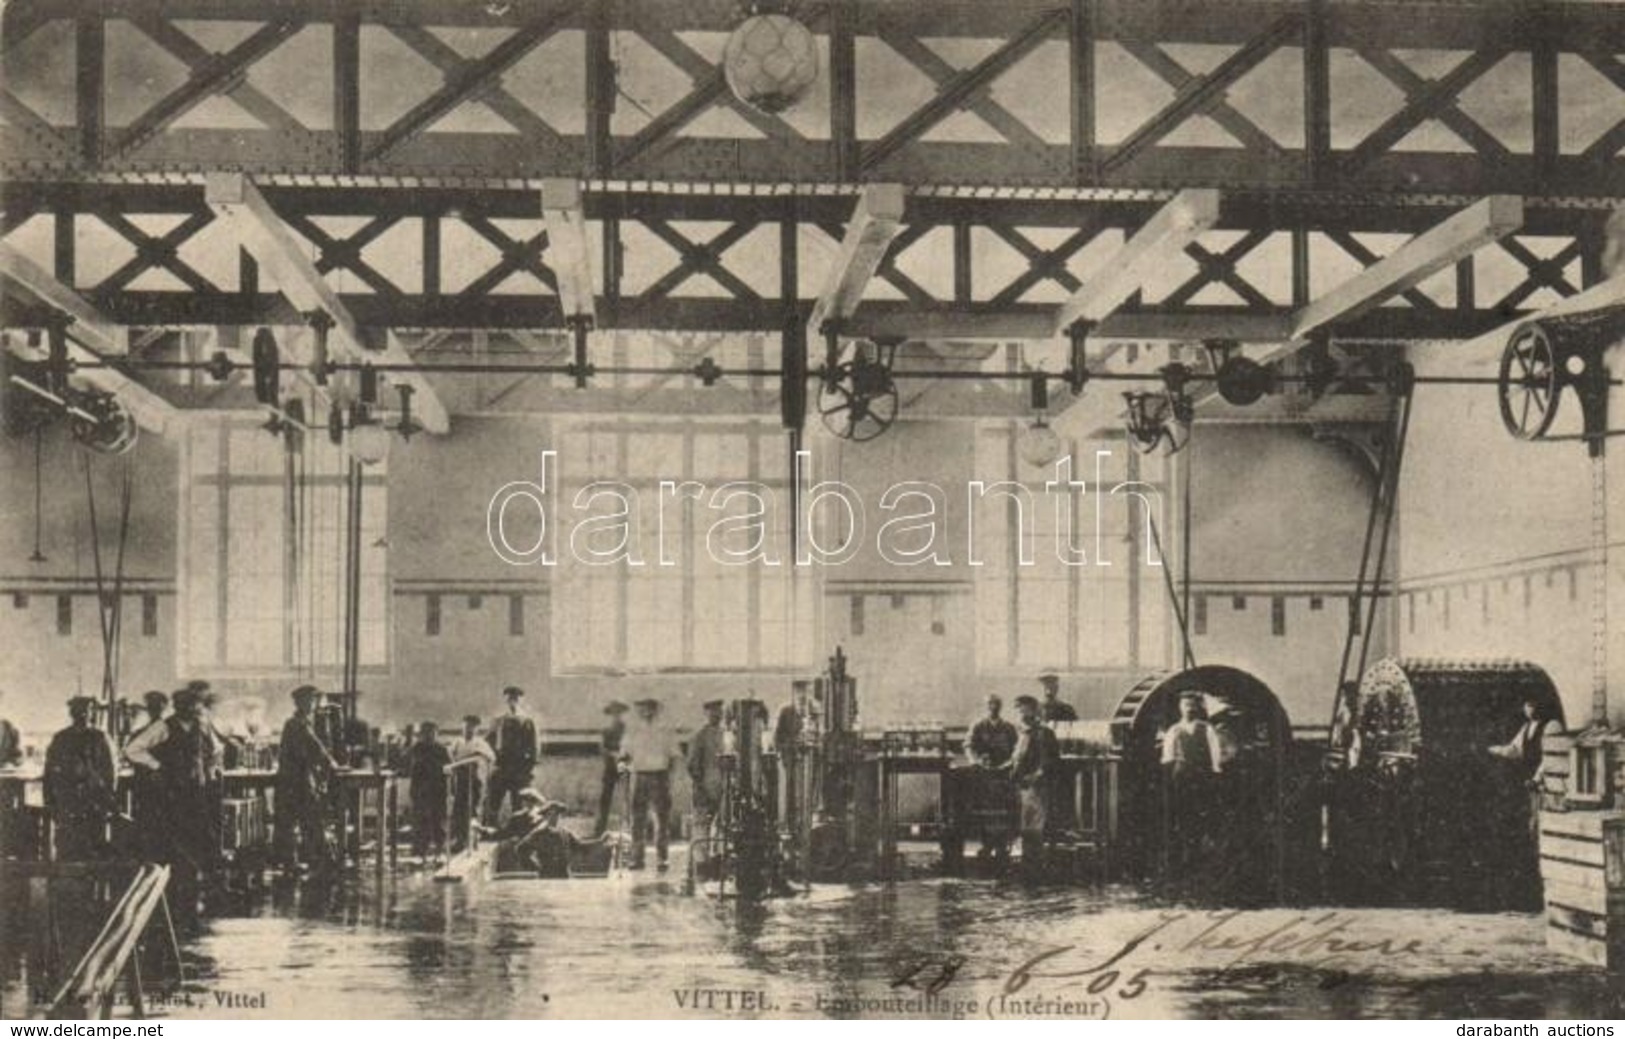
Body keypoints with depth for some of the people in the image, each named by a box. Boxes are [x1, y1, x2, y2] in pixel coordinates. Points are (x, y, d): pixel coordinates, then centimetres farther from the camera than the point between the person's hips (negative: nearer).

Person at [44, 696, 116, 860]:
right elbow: (50, 772, 7)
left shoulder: (99, 738, 7)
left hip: (95, 801, 0)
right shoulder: (60, 740, 6)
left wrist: (109, 798, 4)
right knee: (66, 849, -4)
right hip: (66, 802, 0)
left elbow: (108, 770, 9)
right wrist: (50, 802, 1)